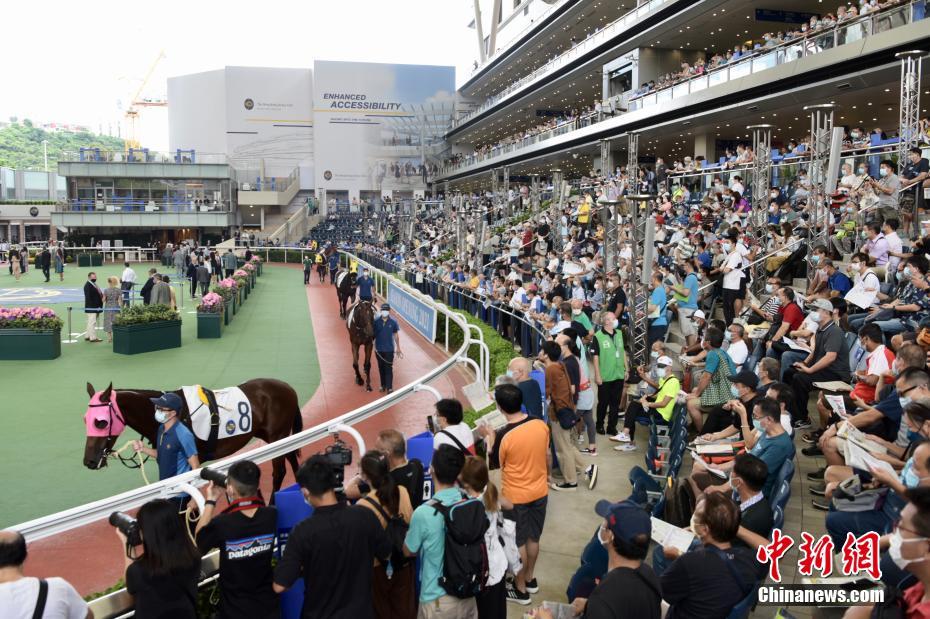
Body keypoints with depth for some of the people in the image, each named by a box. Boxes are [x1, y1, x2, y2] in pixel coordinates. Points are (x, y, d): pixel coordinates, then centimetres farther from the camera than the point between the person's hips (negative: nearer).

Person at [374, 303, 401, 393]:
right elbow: (373, 334, -1)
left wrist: (398, 348, 5)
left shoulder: (393, 322, -9)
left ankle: (389, 387, 6)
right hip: (379, 349, 2)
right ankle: (383, 385, 29)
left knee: (389, 368, 0)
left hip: (389, 349, -1)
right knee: (381, 368, 14)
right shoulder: (376, 321, -9)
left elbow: (396, 335, 1)